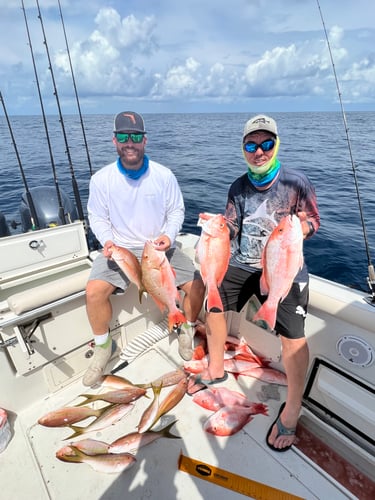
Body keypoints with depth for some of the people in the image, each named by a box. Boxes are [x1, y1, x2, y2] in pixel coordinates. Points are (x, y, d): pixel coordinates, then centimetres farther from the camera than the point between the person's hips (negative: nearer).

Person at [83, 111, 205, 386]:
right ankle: (103, 347, 7)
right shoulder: (101, 179, -4)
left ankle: (187, 331, 18)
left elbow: (176, 211, 3)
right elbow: (98, 217, 4)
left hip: (161, 247, 1)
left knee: (197, 285, -16)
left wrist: (169, 235, -15)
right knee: (94, 290, -24)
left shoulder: (164, 175, -4)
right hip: (119, 249, 0)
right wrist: (107, 241, -15)